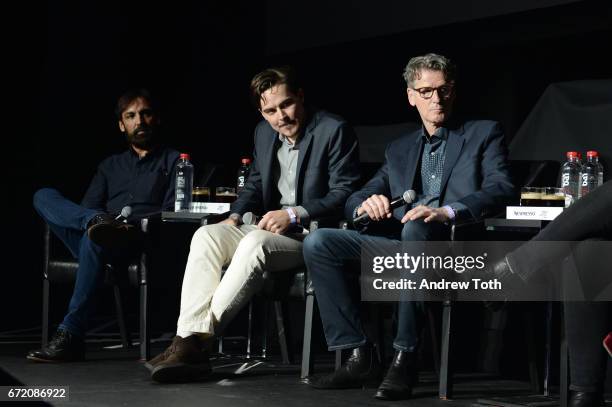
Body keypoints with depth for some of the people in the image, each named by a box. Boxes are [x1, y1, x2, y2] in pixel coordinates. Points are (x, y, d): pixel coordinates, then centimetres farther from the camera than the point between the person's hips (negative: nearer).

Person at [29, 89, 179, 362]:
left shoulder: (174, 161, 17)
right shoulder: (110, 166, 30)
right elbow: (86, 207, 17)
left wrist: (133, 222, -14)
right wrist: (98, 219, -8)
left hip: (140, 242, -5)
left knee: (94, 239, -39)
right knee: (44, 196, -14)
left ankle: (71, 335, -40)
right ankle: (102, 224, -41)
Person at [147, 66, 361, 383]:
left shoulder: (334, 131, -7)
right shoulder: (264, 132, 15)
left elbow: (344, 194, -12)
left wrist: (293, 214, -21)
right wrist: (236, 216, 3)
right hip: (268, 227, 7)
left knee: (254, 243, -35)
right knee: (206, 236, -19)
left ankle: (199, 340, -32)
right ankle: (188, 340, -31)